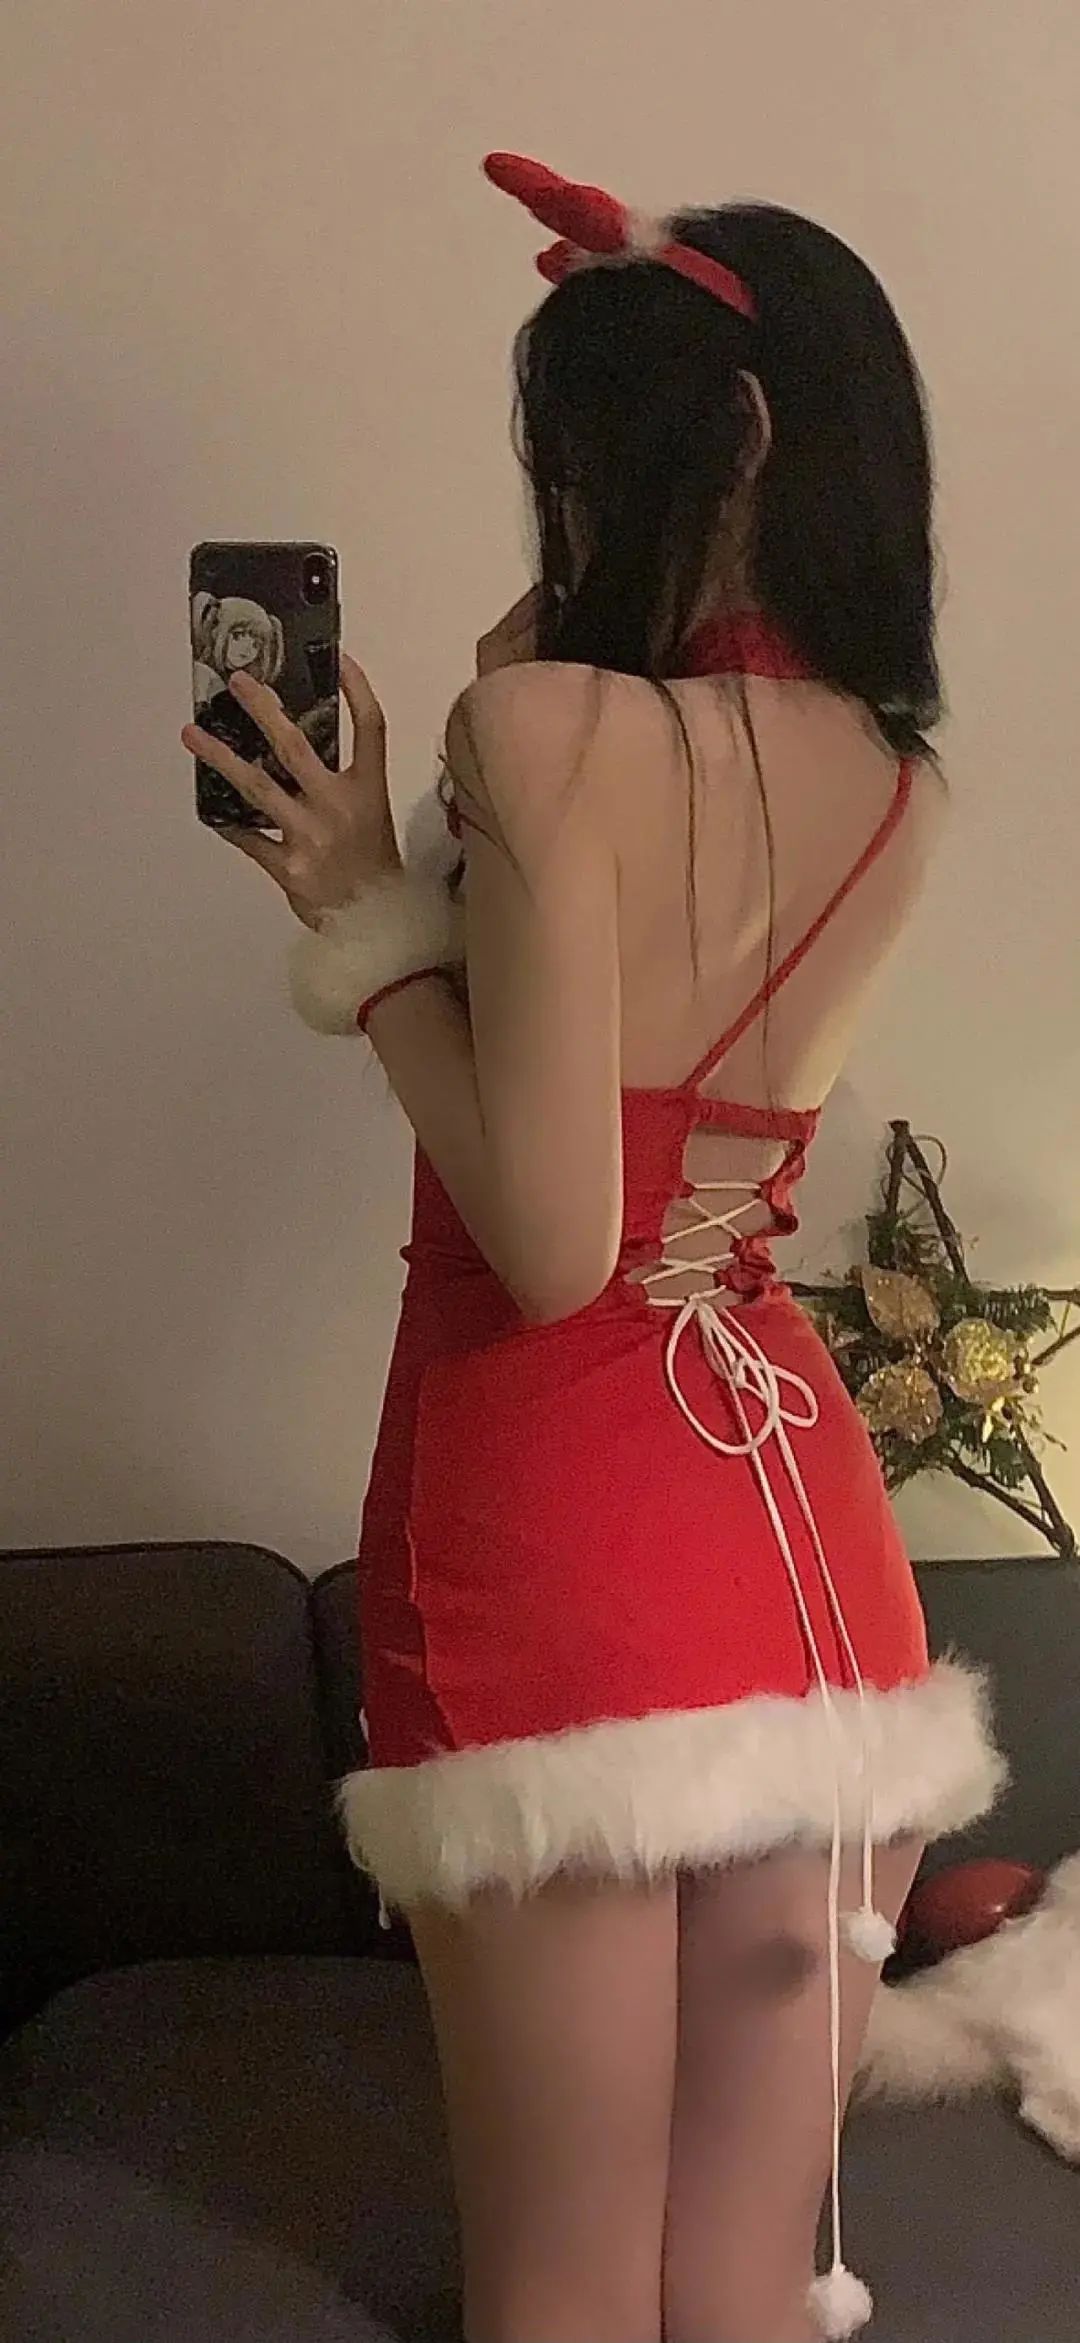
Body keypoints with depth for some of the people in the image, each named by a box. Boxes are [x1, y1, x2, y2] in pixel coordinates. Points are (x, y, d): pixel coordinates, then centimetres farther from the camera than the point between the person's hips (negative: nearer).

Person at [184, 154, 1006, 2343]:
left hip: (561, 1521, -6)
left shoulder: (559, 726, -12)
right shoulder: (902, 792, 8)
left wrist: (361, 905, -6)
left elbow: (552, 1239, -17)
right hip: (811, 1524, 6)